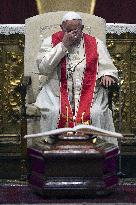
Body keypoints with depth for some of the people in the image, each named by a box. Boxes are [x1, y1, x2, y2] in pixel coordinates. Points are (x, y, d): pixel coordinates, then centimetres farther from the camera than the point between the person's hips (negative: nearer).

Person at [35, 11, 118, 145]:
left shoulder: (96, 44, 11)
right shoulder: (50, 42, 9)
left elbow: (108, 69, 12)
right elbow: (43, 68, -5)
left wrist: (106, 75, -14)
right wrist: (63, 45, -7)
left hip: (89, 93, 0)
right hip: (57, 93, 0)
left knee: (96, 114, -27)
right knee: (53, 112, -28)